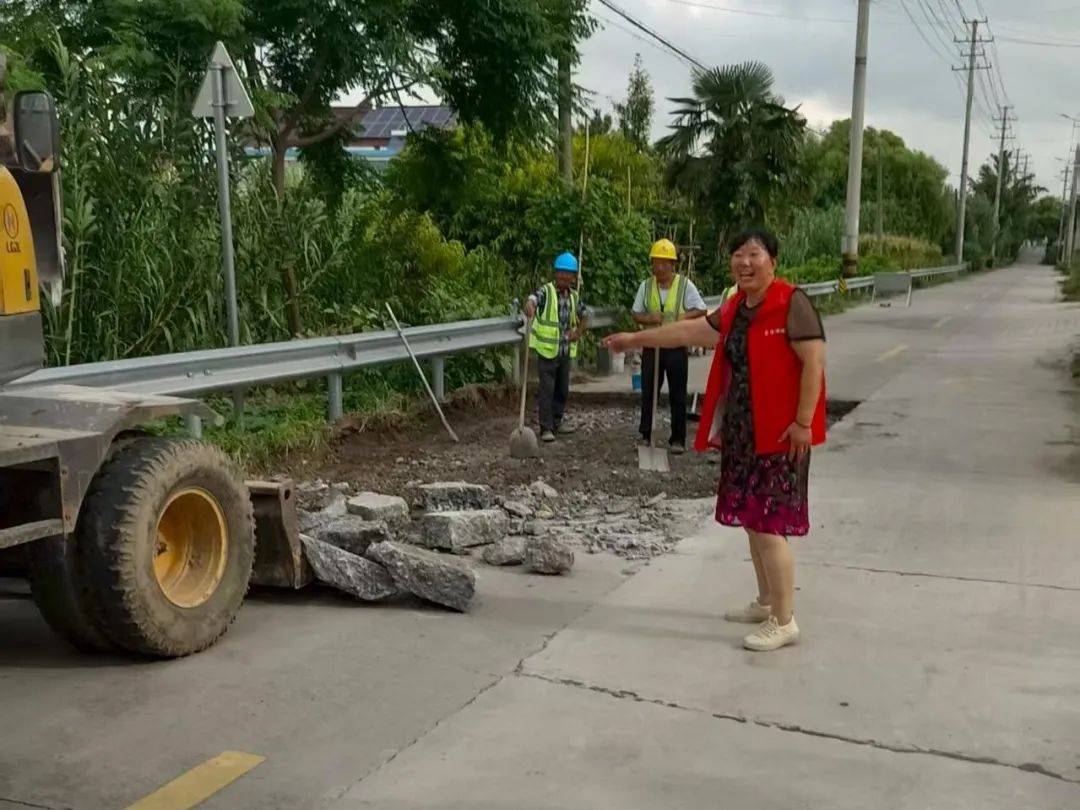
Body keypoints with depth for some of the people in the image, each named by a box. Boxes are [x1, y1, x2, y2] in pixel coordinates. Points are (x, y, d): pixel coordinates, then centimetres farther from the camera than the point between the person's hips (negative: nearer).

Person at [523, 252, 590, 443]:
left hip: (566, 352, 6)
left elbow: (585, 316, 21)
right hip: (547, 350, -6)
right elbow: (532, 299, -31)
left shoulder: (574, 296, 8)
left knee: (563, 389, 14)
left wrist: (578, 333, 3)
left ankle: (557, 422, 28)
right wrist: (530, 306, -56)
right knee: (547, 390, -5)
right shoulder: (546, 291, -10)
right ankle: (546, 428, 0)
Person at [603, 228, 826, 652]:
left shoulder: (791, 302, -13)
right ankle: (766, 601, 29)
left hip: (779, 431, -8)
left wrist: (803, 422, -21)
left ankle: (784, 621, 1)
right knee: (752, 519, 15)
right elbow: (691, 331, 23)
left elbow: (814, 360, -17)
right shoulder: (735, 309, 12)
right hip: (742, 430, 8)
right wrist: (636, 338, 28)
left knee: (769, 525, -8)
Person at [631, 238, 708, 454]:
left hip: (677, 348, -2)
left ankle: (678, 439, 10)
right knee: (648, 393, 6)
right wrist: (649, 318, -13)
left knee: (678, 396, 3)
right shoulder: (646, 286, 5)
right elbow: (635, 314, 8)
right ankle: (645, 435, 16)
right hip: (651, 346, 2)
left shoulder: (685, 285, -3)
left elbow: (701, 311, -1)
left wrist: (683, 316, -19)